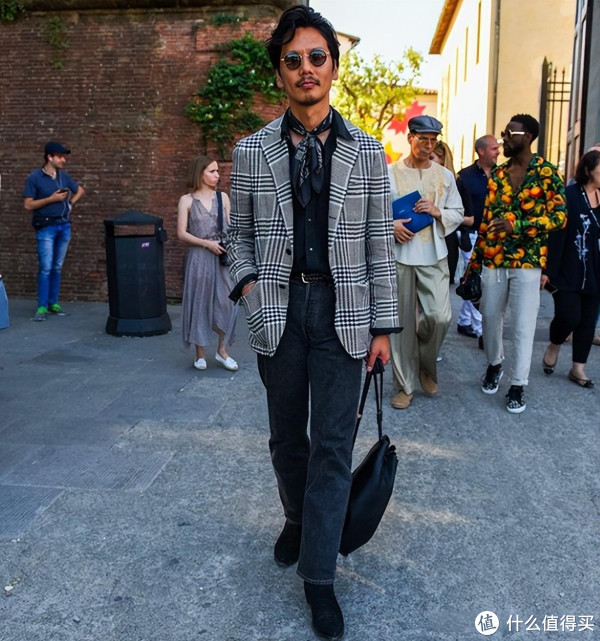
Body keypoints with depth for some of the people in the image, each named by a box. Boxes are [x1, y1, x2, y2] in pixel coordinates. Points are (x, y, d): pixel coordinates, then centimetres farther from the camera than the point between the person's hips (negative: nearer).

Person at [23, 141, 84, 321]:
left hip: (64, 225, 5)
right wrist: (51, 199, -15)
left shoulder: (64, 176, 9)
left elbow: (80, 190, 26)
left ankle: (53, 303, 16)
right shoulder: (34, 177, -6)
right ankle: (42, 307, -2)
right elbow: (28, 205, -9)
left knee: (57, 268, 9)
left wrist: (70, 203, 11)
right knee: (46, 268, -7)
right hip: (46, 227, -5)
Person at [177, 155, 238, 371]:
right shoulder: (187, 200, 1)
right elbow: (181, 234, -3)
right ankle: (200, 353, 16)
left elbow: (230, 227, 9)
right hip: (199, 257, -2)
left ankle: (222, 350, 14)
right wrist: (208, 243, -12)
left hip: (222, 257, 2)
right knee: (199, 302, 4)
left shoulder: (223, 197, 8)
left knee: (226, 301, -1)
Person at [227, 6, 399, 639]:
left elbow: (379, 243, 3)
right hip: (279, 309, 2)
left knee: (333, 445, 1)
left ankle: (318, 575, 14)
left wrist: (383, 326, 1)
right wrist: (246, 281, -8)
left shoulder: (366, 152, 2)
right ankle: (297, 518, 43)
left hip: (343, 310, -1)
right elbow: (240, 234, 12)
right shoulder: (252, 153, 4)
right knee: (287, 436, 16)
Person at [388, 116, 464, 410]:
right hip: (399, 255, -2)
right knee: (403, 322, 2)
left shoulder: (445, 175, 11)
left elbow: (458, 213, 14)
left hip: (434, 256, 2)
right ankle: (405, 385, 15)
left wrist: (438, 212, -6)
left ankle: (427, 364, 21)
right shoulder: (390, 173, 3)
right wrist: (391, 224, -16)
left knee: (440, 316, -10)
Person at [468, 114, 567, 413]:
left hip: (527, 262, -4)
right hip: (493, 261, 4)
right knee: (490, 318, 13)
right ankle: (493, 365, 37)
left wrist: (518, 225, -22)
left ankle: (518, 385, 12)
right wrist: (475, 259, 11)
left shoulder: (547, 172, -3)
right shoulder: (497, 173, 11)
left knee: (524, 327, 0)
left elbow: (560, 216, -9)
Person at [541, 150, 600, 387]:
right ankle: (553, 348, 20)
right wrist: (547, 269, -17)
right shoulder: (569, 194, -11)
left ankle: (578, 368, 21)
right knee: (569, 315, -11)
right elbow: (556, 233, -14)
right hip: (567, 271, -6)